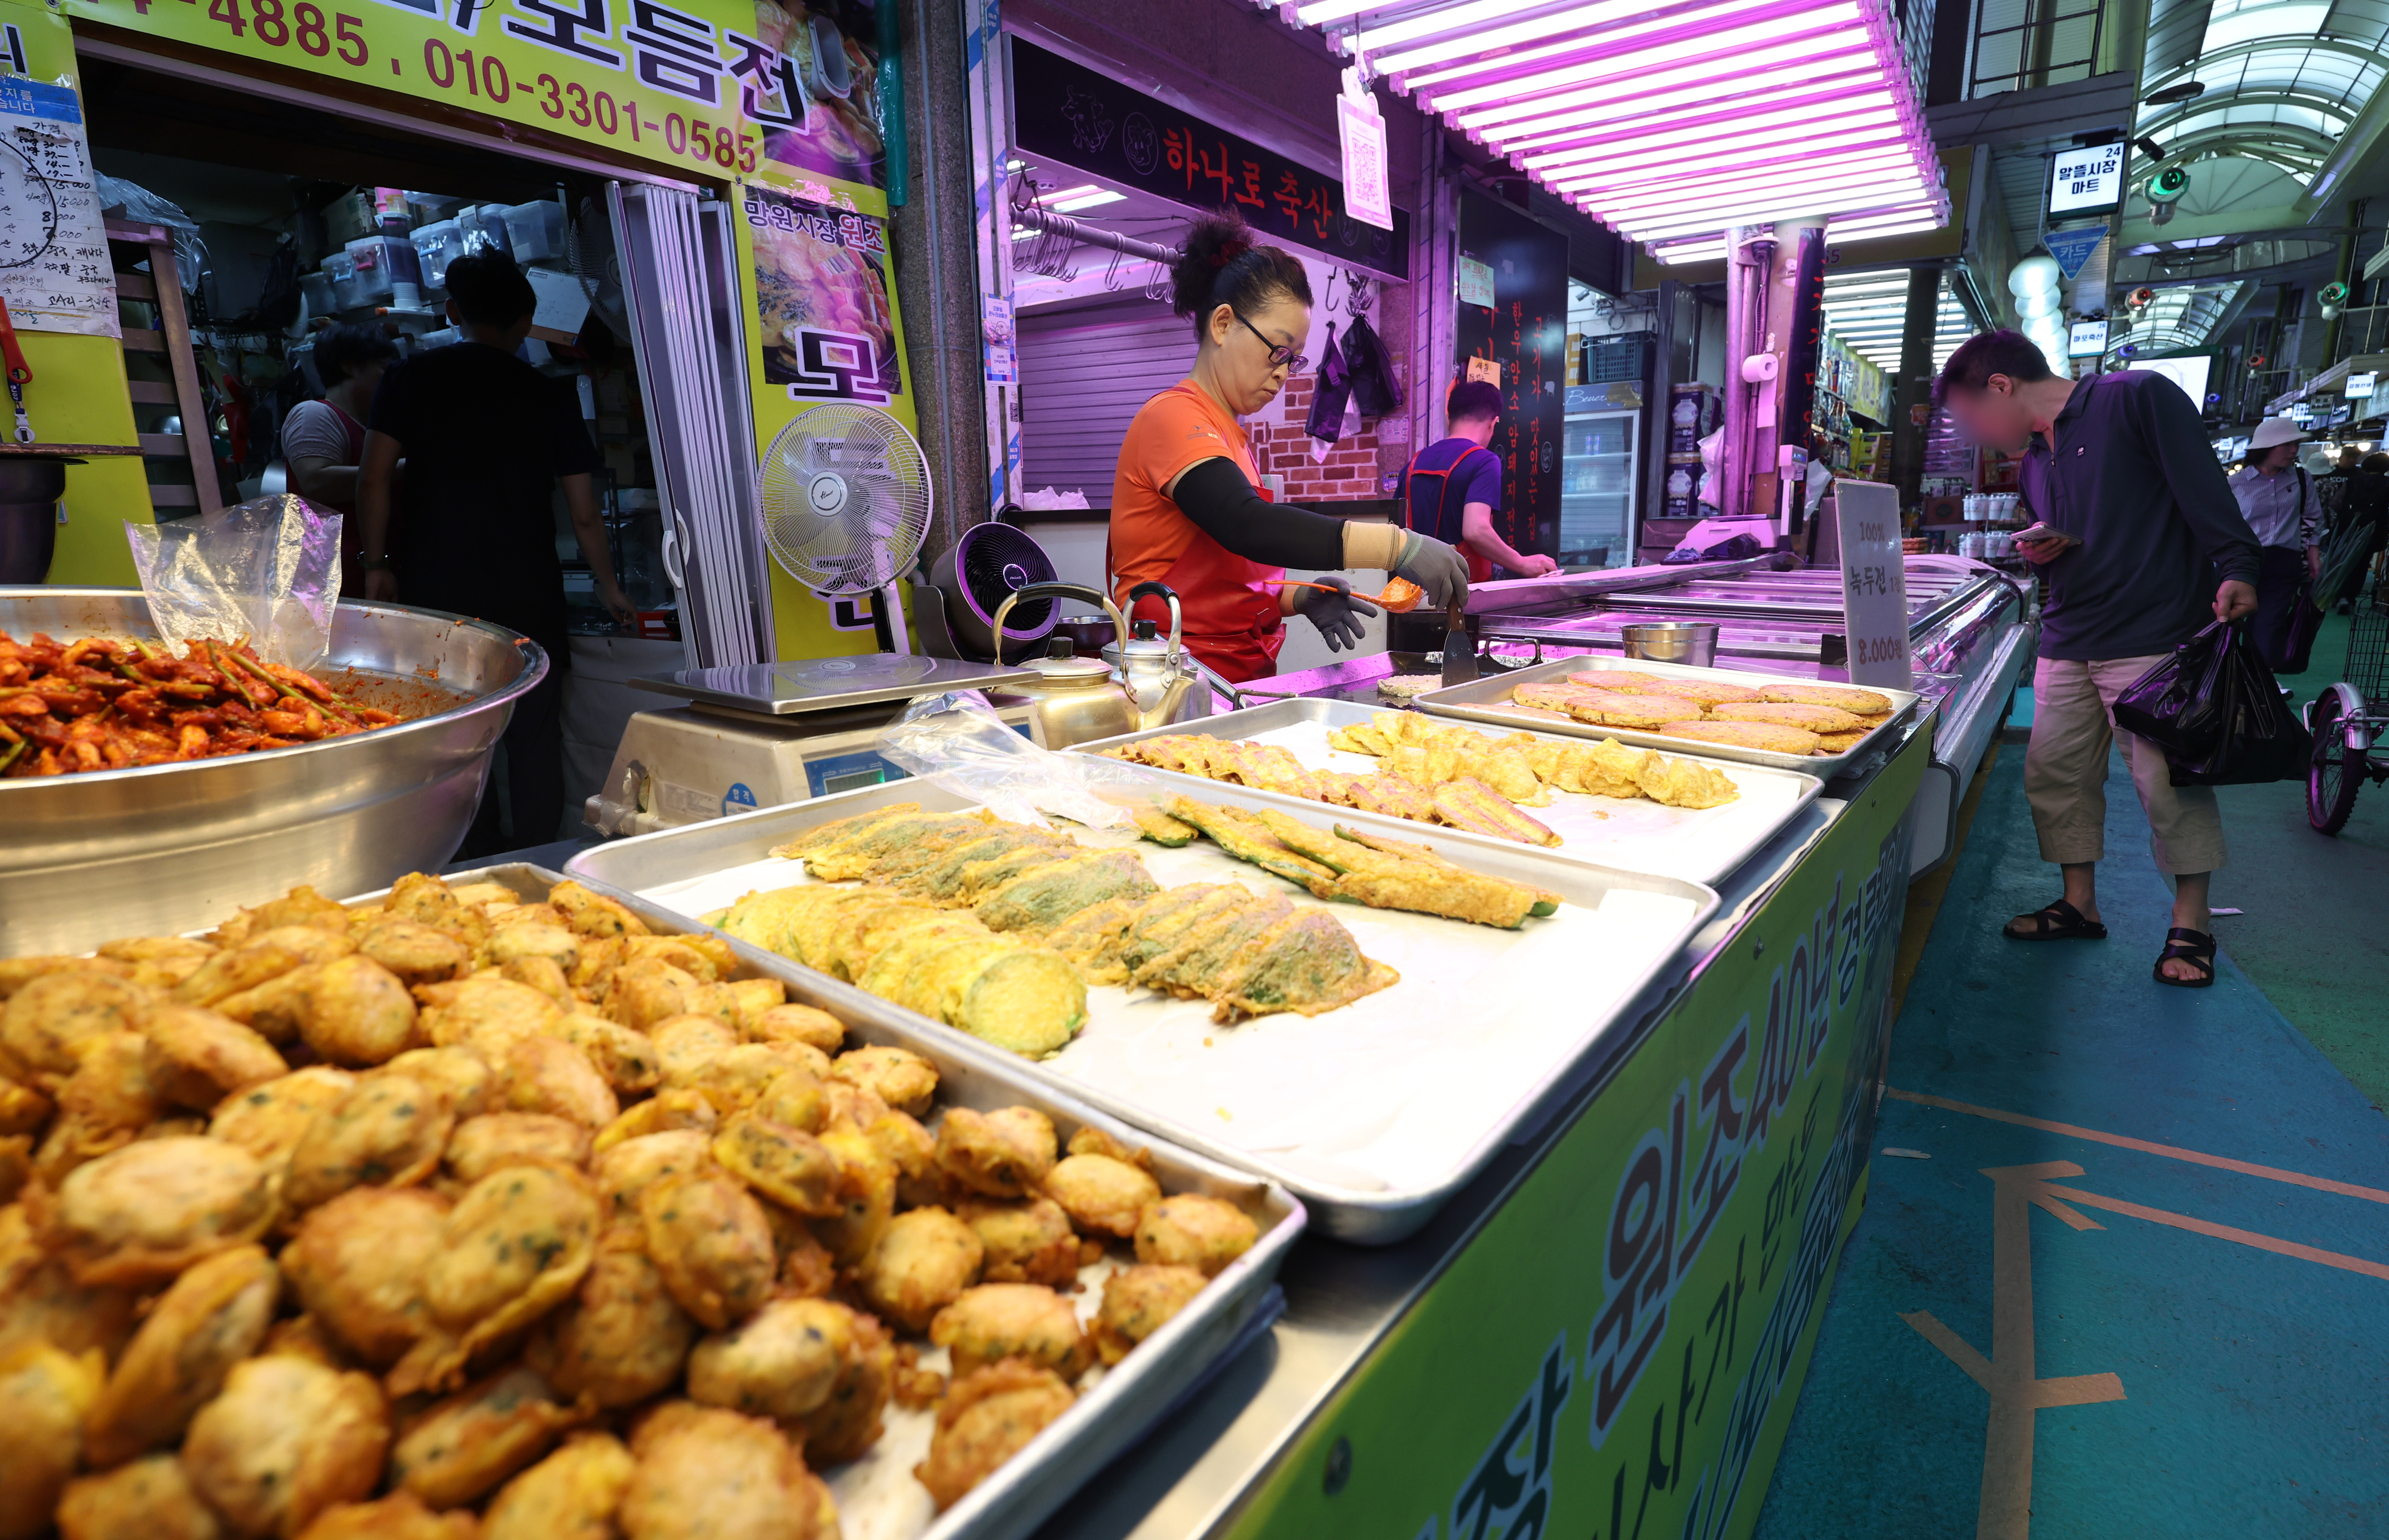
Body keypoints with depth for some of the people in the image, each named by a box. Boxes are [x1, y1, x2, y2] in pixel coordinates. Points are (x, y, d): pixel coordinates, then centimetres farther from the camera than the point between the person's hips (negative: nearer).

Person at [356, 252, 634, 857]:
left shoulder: (410, 377, 6)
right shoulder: (549, 394, 5)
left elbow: (374, 478, -2)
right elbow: (583, 512, 6)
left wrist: (377, 564, 6)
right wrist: (607, 585, 18)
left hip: (435, 587, 1)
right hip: (528, 592, 0)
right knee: (534, 735, 6)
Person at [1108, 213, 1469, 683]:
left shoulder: (1226, 434, 20)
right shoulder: (1175, 418, -6)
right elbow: (1246, 524, -24)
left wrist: (1298, 599, 2)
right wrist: (1398, 546, -29)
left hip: (1244, 676, 8)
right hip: (1183, 683, -8)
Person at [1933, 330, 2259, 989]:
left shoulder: (2138, 397, -4)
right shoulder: (2034, 458, 18)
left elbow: (2204, 489, -9)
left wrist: (2236, 570, -19)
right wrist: (2041, 552, 5)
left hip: (2151, 637, -7)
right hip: (2066, 642, 7)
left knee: (2170, 782, -2)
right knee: (2055, 773, 6)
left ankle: (2191, 927, 11)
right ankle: (2079, 905, 20)